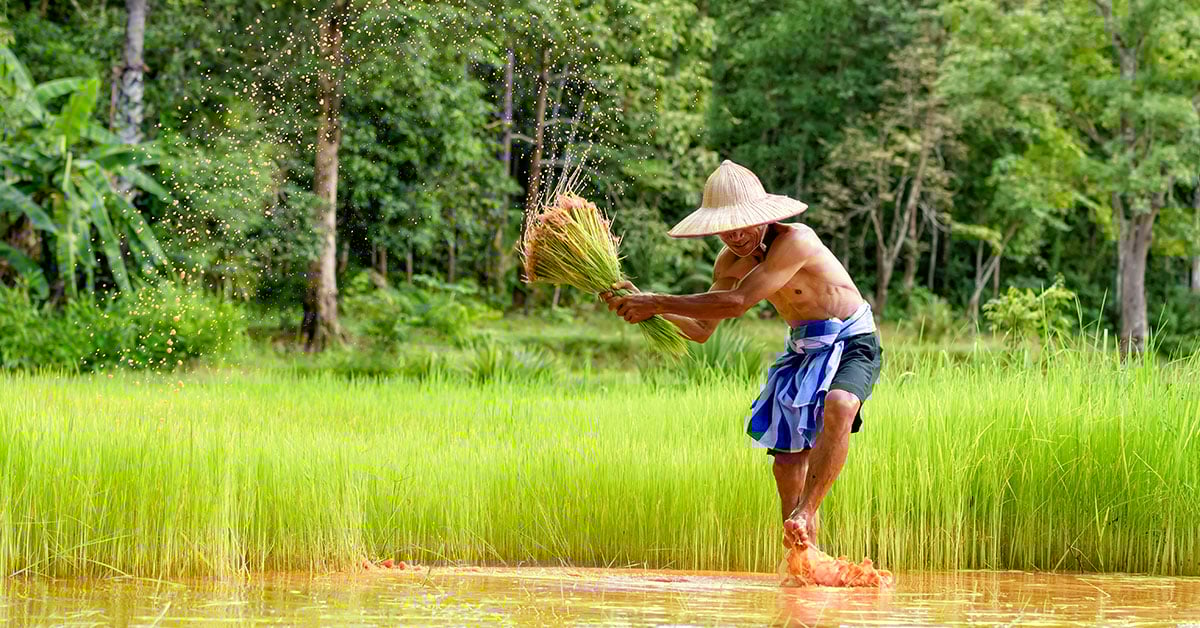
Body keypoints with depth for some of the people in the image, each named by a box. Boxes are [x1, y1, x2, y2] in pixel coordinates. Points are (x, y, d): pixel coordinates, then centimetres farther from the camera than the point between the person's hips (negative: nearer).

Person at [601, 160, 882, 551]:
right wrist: (645, 305, -12)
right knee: (787, 464, 5)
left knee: (838, 408, -38)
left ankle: (805, 515, -35)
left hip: (852, 344, -8)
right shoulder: (731, 261, -2)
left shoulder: (795, 242, -27)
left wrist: (658, 303, -28)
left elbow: (736, 303, -33)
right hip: (802, 351, 8)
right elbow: (700, 329, 4)